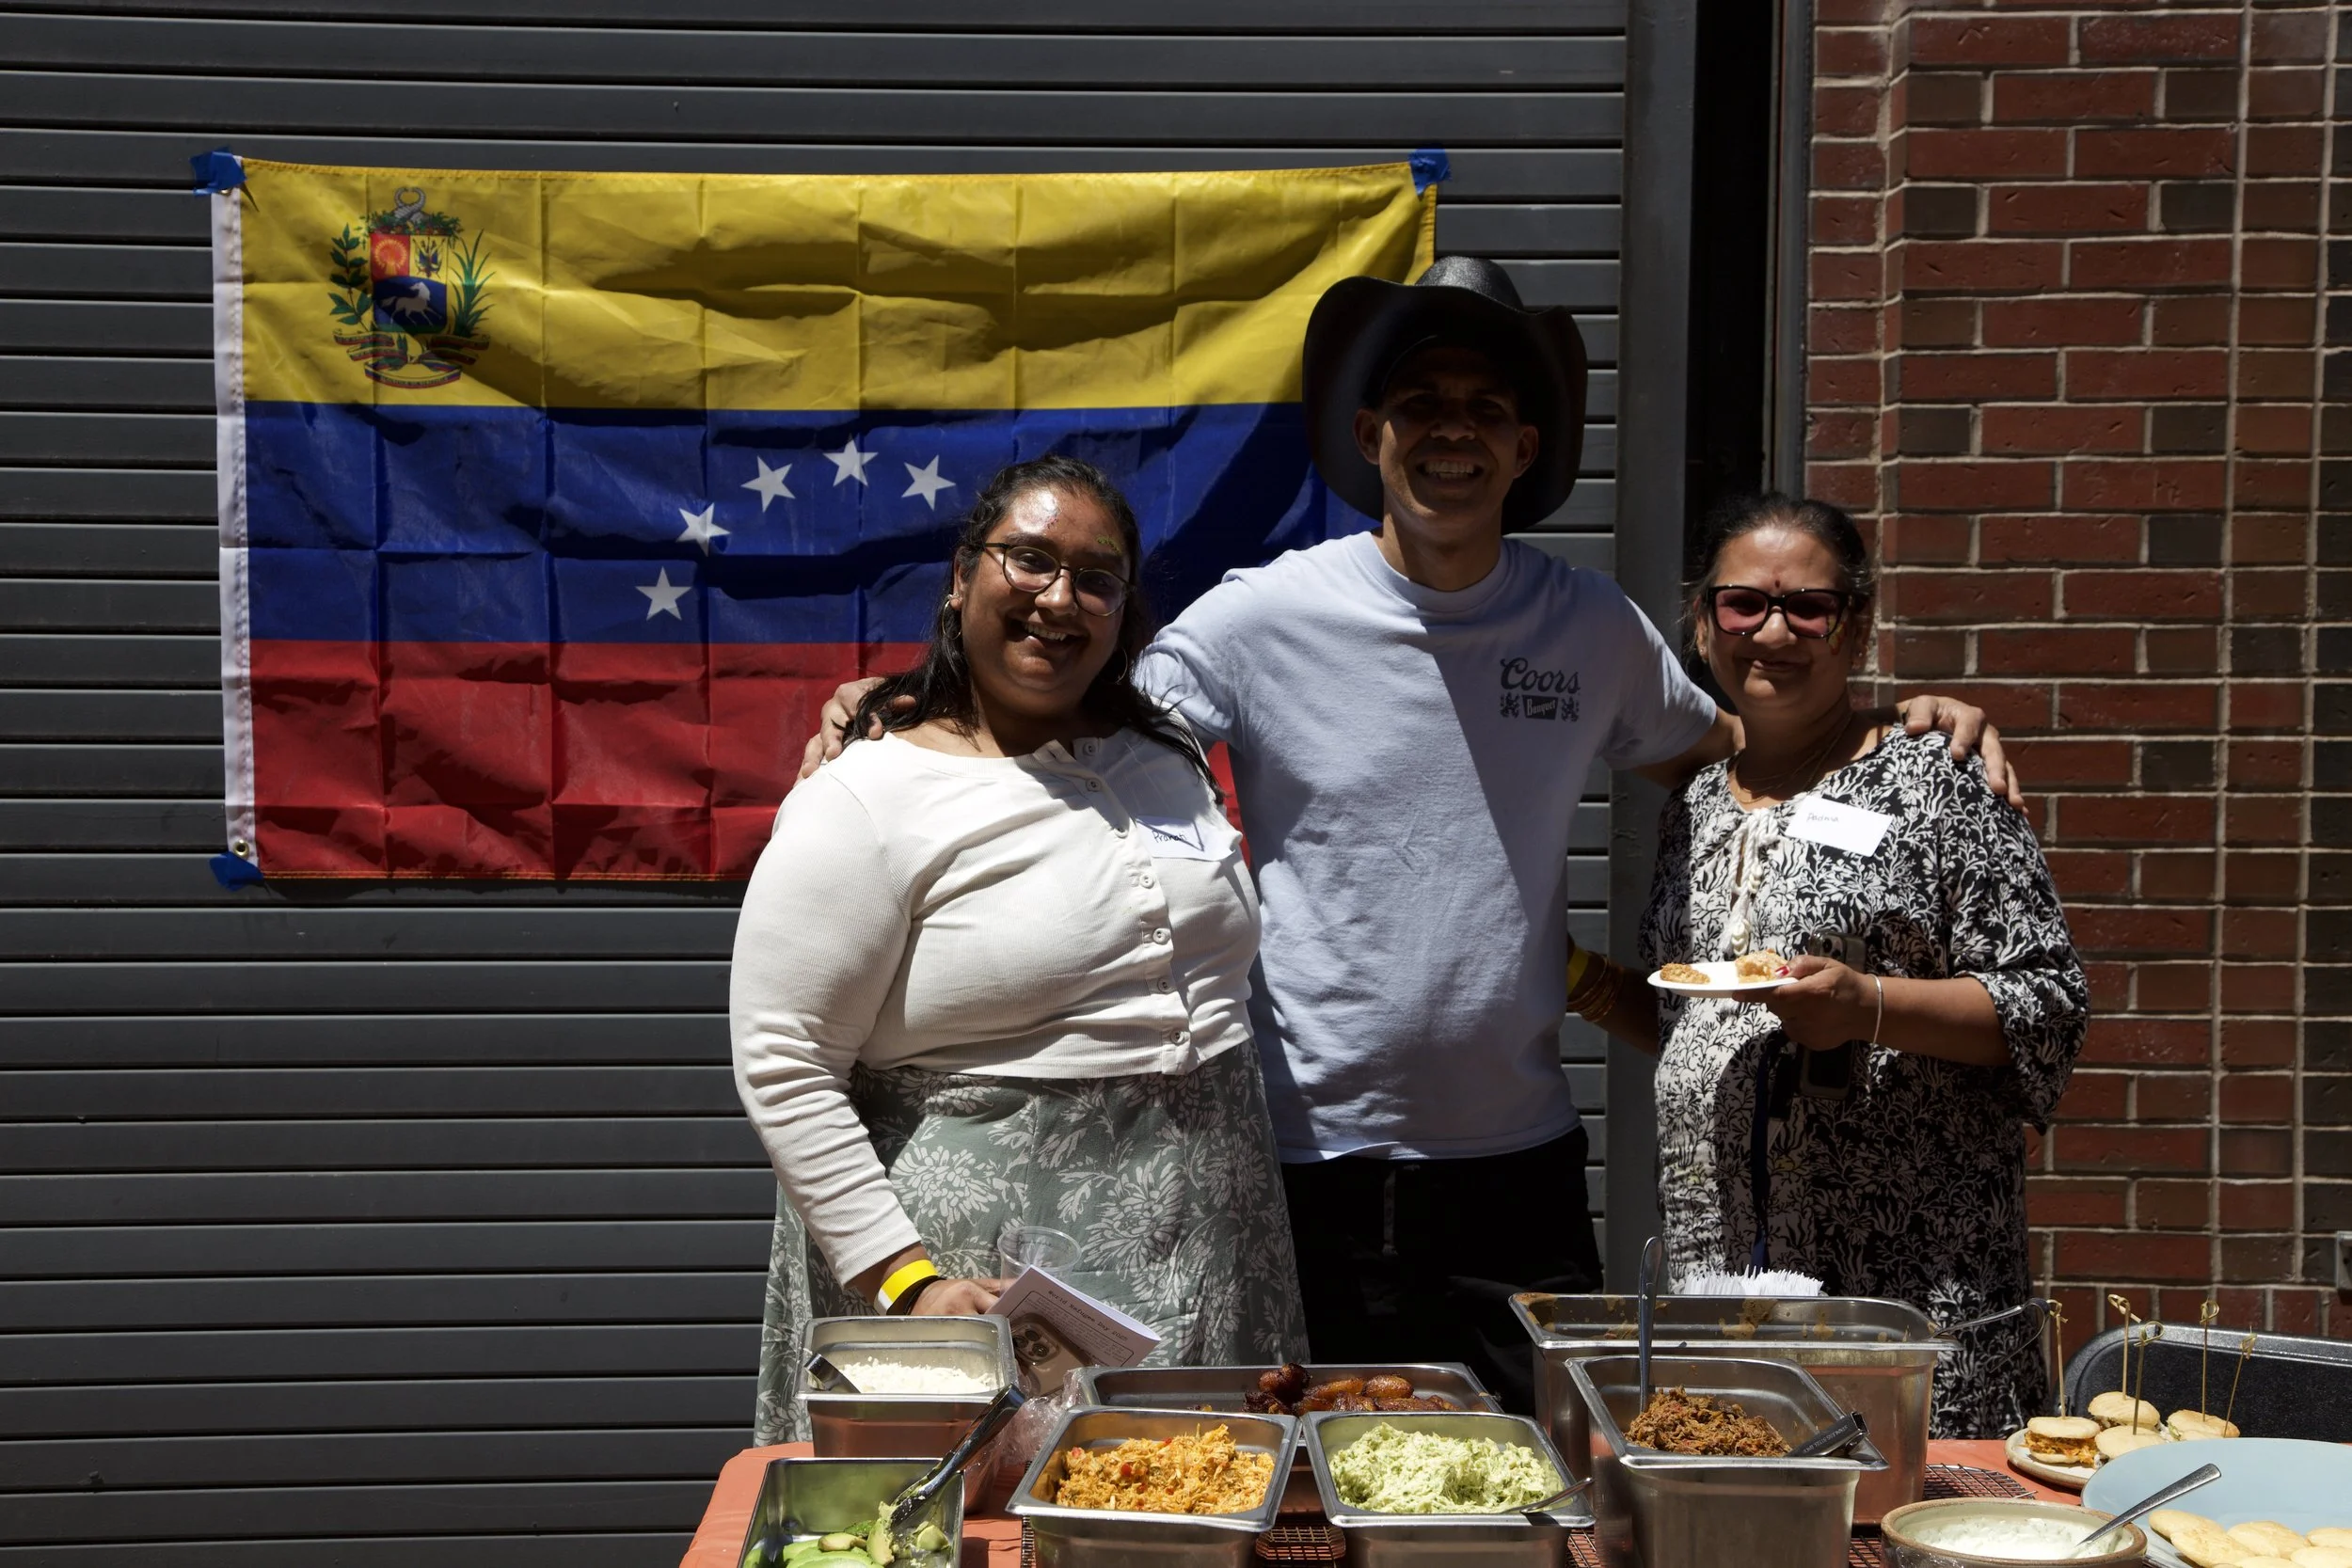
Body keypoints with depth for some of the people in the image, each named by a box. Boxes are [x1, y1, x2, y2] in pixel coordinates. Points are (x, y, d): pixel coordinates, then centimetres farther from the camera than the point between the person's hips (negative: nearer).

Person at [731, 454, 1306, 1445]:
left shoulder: (1168, 756, 11)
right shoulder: (863, 803, -9)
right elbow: (783, 1070, -12)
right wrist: (906, 1281, -18)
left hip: (1208, 1246, 6)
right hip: (994, 1262, -6)